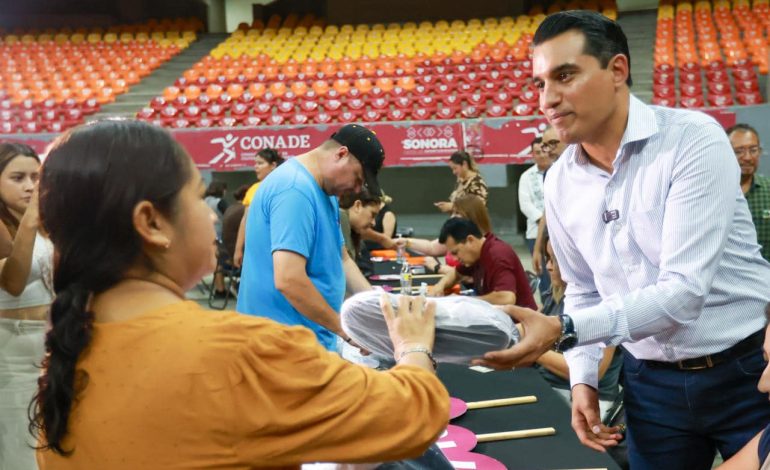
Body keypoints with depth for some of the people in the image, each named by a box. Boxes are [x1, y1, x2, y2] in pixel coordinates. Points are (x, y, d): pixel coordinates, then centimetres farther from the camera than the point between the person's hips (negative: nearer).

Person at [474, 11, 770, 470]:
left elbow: (683, 291, -27)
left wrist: (564, 330, -34)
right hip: (651, 383, 5)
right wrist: (583, 379, -1)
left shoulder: (693, 139, -19)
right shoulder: (560, 181, -2)